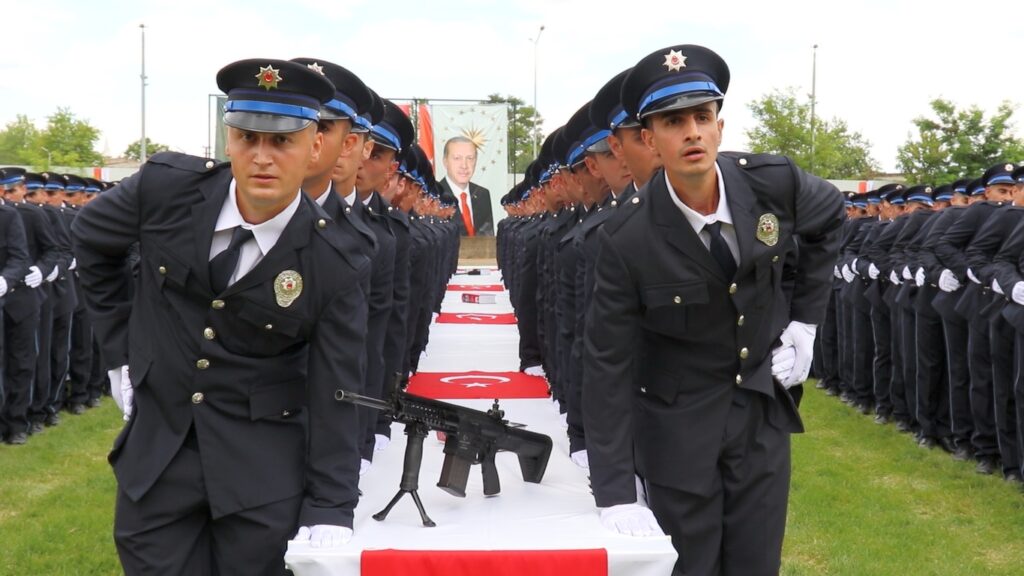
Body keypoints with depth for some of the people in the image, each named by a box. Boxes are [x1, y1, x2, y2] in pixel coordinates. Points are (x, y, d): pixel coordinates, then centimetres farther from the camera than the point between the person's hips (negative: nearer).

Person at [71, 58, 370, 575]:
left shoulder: (334, 266, -15)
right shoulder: (167, 187, -10)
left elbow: (335, 396, -11)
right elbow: (90, 238, 11)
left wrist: (329, 512, -16)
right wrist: (119, 349, 8)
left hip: (265, 475, -2)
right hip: (156, 452, 2)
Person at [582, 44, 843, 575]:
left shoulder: (773, 183, -14)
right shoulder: (627, 238, -22)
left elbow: (828, 216, 10)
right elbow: (608, 366, -18)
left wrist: (805, 317, 4)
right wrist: (615, 495, -21)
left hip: (762, 411, 3)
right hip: (678, 426, -3)